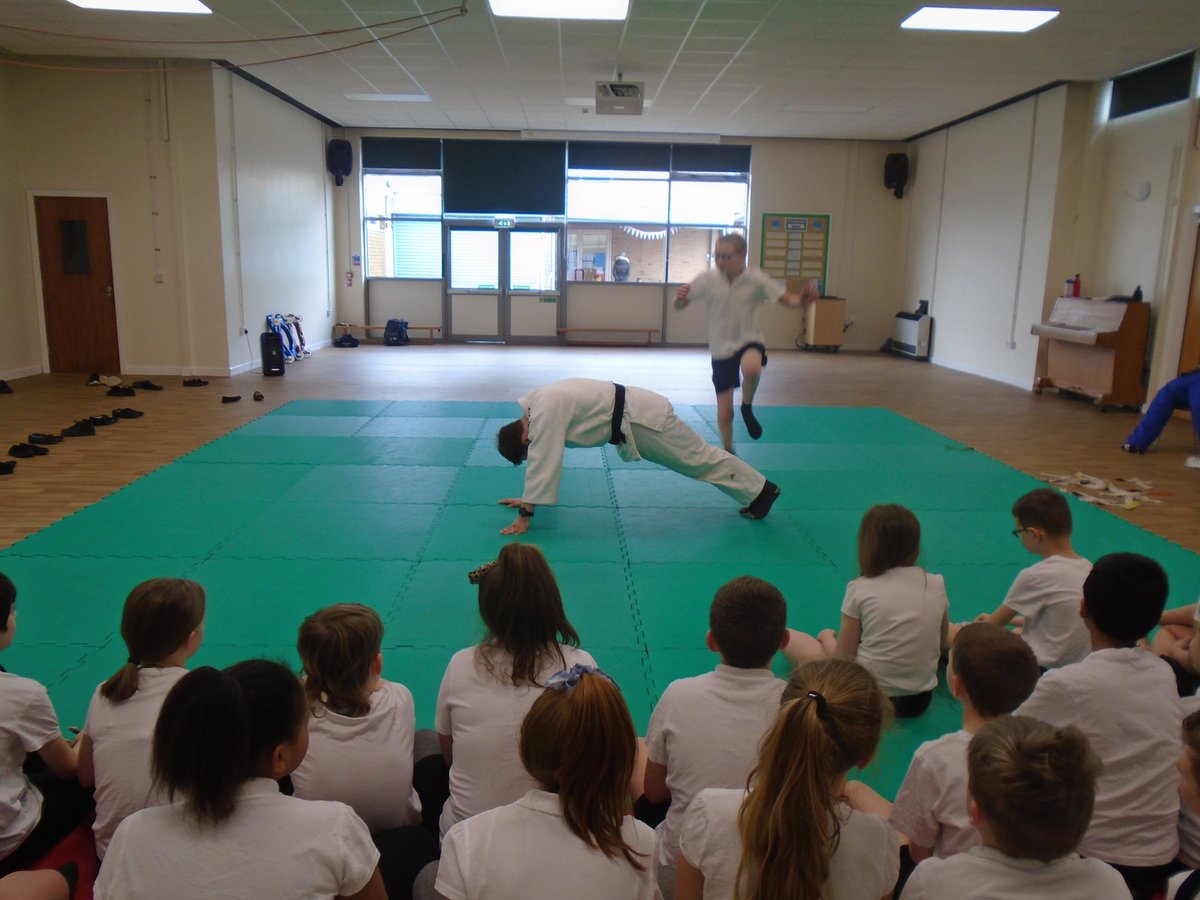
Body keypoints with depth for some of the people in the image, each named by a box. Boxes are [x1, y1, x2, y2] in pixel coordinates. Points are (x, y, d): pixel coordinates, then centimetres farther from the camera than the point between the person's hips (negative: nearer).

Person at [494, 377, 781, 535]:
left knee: (696, 458, 2)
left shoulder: (545, 413, -24)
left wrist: (526, 513, -23)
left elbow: (542, 463, -27)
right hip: (634, 418, 9)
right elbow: (543, 459, 17)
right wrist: (529, 497, 18)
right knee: (696, 457, 18)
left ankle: (761, 490, 17)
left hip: (640, 418, -9)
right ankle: (756, 489, 30)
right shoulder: (537, 405, 5)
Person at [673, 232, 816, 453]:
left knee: (751, 367, -40)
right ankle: (728, 453, 33)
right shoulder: (707, 279, -10)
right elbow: (679, 306, -5)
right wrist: (680, 298, -29)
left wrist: (802, 299, -35)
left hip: (749, 341, -1)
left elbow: (787, 299, -12)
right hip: (721, 350, 2)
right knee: (724, 412, 6)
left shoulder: (756, 278, -11)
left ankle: (747, 407, -8)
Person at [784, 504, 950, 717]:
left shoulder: (860, 589, -10)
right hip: (920, 699, 5)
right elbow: (943, 643, 11)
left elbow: (843, 655, -7)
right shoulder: (936, 584, -1)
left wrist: (828, 638, 14)